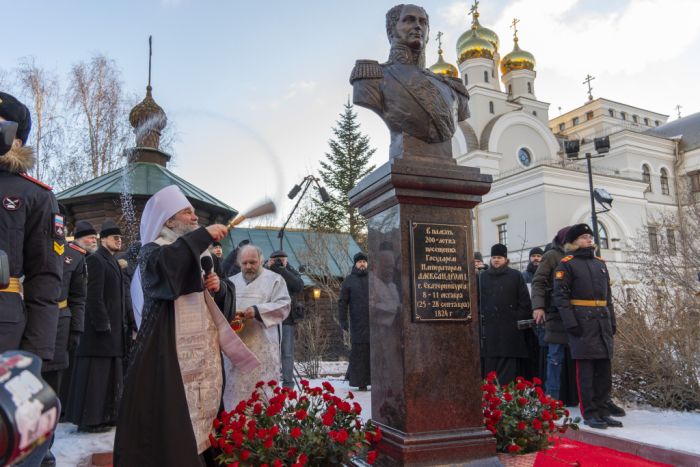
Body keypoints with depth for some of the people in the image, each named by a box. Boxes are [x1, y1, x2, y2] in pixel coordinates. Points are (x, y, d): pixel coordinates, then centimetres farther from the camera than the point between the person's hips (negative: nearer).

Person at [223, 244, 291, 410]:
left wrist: (257, 310, -18)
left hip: (262, 344, -4)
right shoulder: (232, 282, 18)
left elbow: (283, 306, -5)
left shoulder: (274, 279, 5)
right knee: (235, 387, 6)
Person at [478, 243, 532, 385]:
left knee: (510, 367, -2)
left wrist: (518, 319, -2)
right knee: (490, 367, 2)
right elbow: (477, 301, 13)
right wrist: (480, 318, 4)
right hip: (489, 329, 2)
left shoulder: (515, 276, 8)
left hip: (511, 330, -2)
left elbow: (525, 302, 6)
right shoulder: (483, 277, 14)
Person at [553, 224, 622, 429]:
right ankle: (589, 414, 6)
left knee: (604, 368, 8)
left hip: (602, 322, 7)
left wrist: (612, 321, 15)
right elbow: (560, 296, -10)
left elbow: (607, 295, 21)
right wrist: (570, 323, -17)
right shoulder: (566, 264, -3)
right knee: (586, 369, -3)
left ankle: (602, 411, 18)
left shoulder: (600, 263, 18)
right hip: (582, 322, -7)